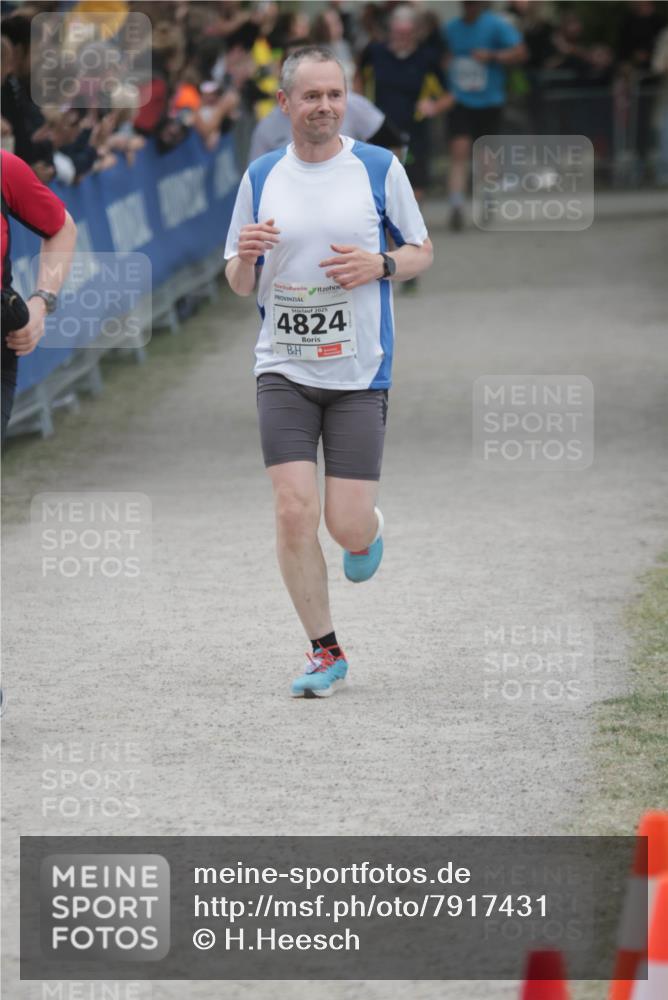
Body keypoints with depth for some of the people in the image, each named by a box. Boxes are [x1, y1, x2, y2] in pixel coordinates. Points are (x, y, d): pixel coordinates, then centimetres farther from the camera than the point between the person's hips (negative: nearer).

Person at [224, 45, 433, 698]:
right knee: (294, 511, -11)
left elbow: (422, 252, 9)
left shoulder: (380, 168, 0)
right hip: (284, 369, 1)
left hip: (360, 374, -1)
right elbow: (239, 284, 12)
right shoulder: (261, 177, 5)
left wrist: (380, 264, -12)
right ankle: (325, 654, 3)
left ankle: (370, 530, 34)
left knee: (348, 526, -5)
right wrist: (246, 258, -12)